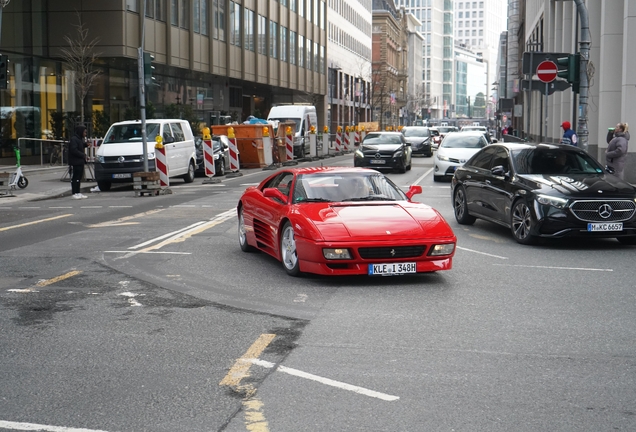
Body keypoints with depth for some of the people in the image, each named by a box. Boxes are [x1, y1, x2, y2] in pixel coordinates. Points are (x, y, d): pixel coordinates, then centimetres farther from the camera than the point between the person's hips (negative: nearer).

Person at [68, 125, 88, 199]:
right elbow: (74, 150, -21)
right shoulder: (73, 139, -12)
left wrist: (86, 144, 10)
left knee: (79, 178, 12)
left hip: (80, 162, 10)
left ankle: (78, 193, 17)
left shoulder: (80, 139, 19)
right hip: (75, 162, -10)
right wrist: (83, 155, -17)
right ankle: (75, 194, -7)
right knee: (75, 178, -8)